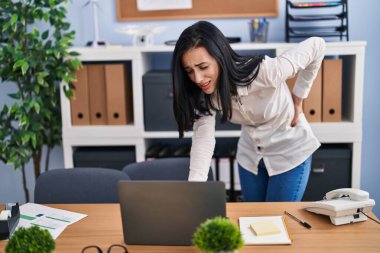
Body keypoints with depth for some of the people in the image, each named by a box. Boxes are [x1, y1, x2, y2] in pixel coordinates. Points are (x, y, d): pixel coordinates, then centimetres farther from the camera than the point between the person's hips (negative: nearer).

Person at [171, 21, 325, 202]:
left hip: (289, 153, -5)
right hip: (250, 155, 5)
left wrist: (297, 99, -17)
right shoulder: (205, 92, -19)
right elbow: (203, 138, -26)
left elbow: (316, 45, -23)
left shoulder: (264, 72, -34)